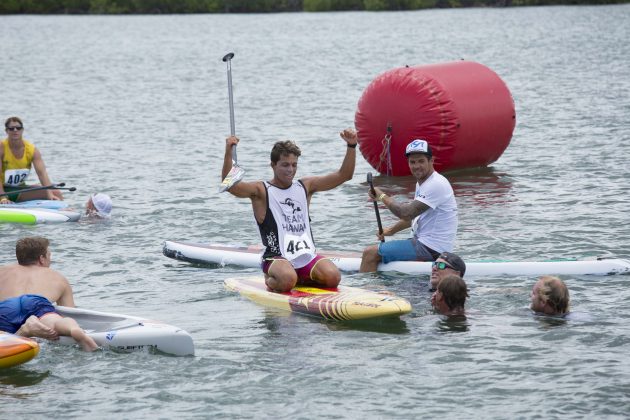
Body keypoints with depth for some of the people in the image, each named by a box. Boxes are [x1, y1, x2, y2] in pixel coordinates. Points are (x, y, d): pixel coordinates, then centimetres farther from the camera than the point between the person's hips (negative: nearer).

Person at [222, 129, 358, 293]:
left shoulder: (305, 187, 15)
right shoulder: (261, 191, 1)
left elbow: (344, 175, 13)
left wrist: (351, 146, -2)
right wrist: (228, 152, -29)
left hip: (307, 256, 5)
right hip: (277, 258, -5)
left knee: (333, 277, -21)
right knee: (287, 280, -35)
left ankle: (301, 279, 10)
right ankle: (271, 280, 2)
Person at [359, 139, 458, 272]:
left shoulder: (436, 184, -20)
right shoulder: (421, 183, 13)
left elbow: (406, 213, -26)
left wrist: (382, 196, -13)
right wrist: (391, 230, 17)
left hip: (430, 250, -11)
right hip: (423, 242, 11)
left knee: (370, 253, -12)